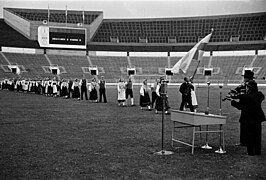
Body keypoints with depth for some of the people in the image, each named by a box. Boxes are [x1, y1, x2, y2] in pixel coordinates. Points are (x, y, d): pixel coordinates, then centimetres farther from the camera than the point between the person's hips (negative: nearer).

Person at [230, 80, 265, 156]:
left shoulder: (245, 96, -16)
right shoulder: (259, 95, 0)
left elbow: (240, 106, -11)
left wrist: (233, 101, 3)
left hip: (248, 119, -5)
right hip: (258, 118, 5)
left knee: (249, 135, 3)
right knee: (257, 134, 13)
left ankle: (251, 151, 6)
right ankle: (258, 151, 19)